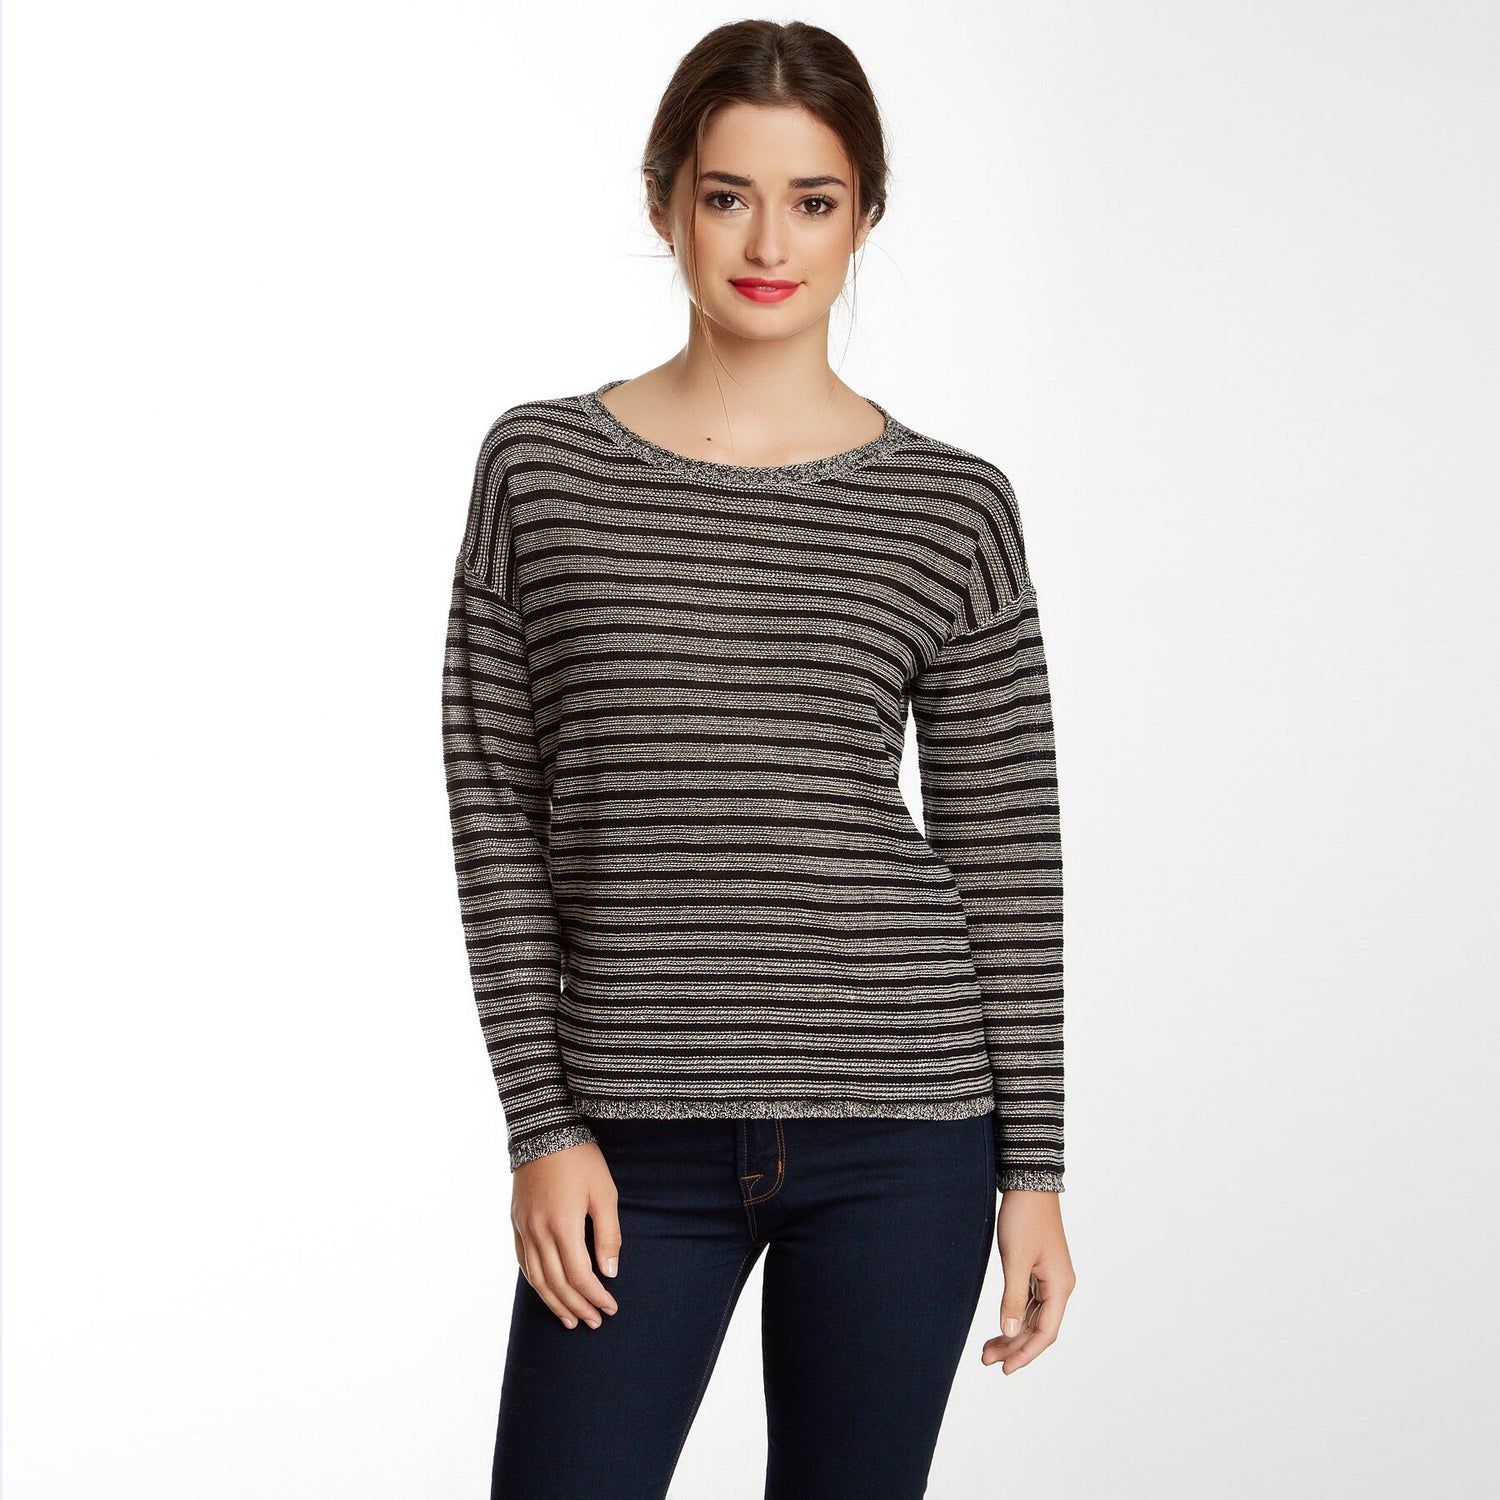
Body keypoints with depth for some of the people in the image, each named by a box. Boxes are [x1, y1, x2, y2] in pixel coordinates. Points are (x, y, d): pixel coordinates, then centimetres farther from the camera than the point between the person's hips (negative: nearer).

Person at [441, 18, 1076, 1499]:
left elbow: (1005, 856, 3)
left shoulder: (952, 509, 1)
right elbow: (494, 811, 2)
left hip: (898, 1125, 0)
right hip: (637, 1139, 1)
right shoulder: (540, 467, 2)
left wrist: (1032, 1167, 3)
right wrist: (544, 1127, -3)